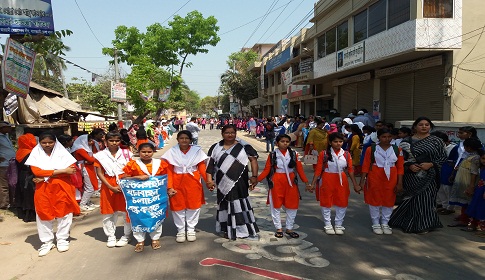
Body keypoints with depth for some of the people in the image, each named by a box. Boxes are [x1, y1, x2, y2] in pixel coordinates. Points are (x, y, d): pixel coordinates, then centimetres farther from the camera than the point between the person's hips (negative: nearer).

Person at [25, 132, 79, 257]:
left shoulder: (62, 153, 1)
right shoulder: (36, 154, 3)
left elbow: (71, 169, -12)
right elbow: (36, 171, -12)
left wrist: (46, 176, -15)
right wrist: (61, 171, -17)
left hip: (62, 188, -1)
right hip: (43, 190, 1)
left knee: (63, 213, 4)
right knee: (44, 214, 5)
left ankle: (62, 239, 19)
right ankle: (47, 242, 18)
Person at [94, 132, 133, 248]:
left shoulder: (126, 153, 2)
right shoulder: (100, 156, 0)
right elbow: (99, 174, -4)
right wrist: (111, 187, -13)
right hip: (108, 187, 0)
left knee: (126, 211, 4)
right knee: (108, 213, 8)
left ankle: (126, 236, 17)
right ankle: (111, 237, 21)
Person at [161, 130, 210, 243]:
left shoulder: (197, 151, -3)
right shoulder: (171, 152, -3)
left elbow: (202, 167, -4)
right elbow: (169, 171, -5)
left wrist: (207, 181, -16)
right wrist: (169, 186, -15)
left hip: (193, 183, 0)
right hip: (177, 183, 0)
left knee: (193, 205, 8)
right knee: (178, 206, 8)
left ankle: (191, 229, 26)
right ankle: (180, 230, 25)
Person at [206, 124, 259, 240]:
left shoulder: (243, 146, 1)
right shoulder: (216, 148, 7)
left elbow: (253, 160, -4)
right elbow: (210, 164, 4)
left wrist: (254, 176, -13)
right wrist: (209, 180, -5)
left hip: (239, 183, -2)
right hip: (223, 184, 2)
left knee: (240, 205, 0)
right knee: (226, 205, 11)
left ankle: (244, 230, 12)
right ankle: (228, 229, 25)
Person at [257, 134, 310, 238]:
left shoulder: (294, 154, 1)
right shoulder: (273, 155, -3)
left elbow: (299, 169, -1)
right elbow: (267, 170, -6)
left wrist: (306, 182, -8)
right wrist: (257, 179, -16)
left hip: (291, 182, 2)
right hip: (277, 182, -2)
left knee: (292, 206, 9)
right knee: (276, 205, 7)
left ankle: (289, 229, 25)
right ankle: (279, 228, 23)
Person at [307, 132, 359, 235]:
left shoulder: (346, 154, 0)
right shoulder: (324, 154, -8)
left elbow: (350, 170, 3)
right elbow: (318, 170, -6)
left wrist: (355, 184, 2)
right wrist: (313, 184, -7)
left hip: (341, 181, 3)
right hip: (327, 180, -2)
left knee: (342, 203, 8)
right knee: (326, 203, 7)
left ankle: (338, 225, 24)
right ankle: (328, 225, 23)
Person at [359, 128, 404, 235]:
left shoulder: (397, 150, 2)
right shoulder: (371, 149, -4)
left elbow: (400, 168, 4)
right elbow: (365, 166, -3)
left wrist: (399, 183, 0)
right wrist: (362, 181, -7)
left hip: (391, 180, 2)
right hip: (374, 179, -2)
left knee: (389, 201, 10)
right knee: (375, 200, 7)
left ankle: (385, 223, 25)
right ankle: (376, 224, 21)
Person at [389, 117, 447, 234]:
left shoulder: (436, 141, 3)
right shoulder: (407, 141, 3)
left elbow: (443, 157, 1)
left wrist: (430, 164, -13)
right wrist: (409, 166, -13)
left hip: (428, 176, 0)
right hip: (411, 176, 0)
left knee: (425, 198, 1)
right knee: (412, 199, 5)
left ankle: (424, 225, 15)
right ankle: (410, 223, 22)